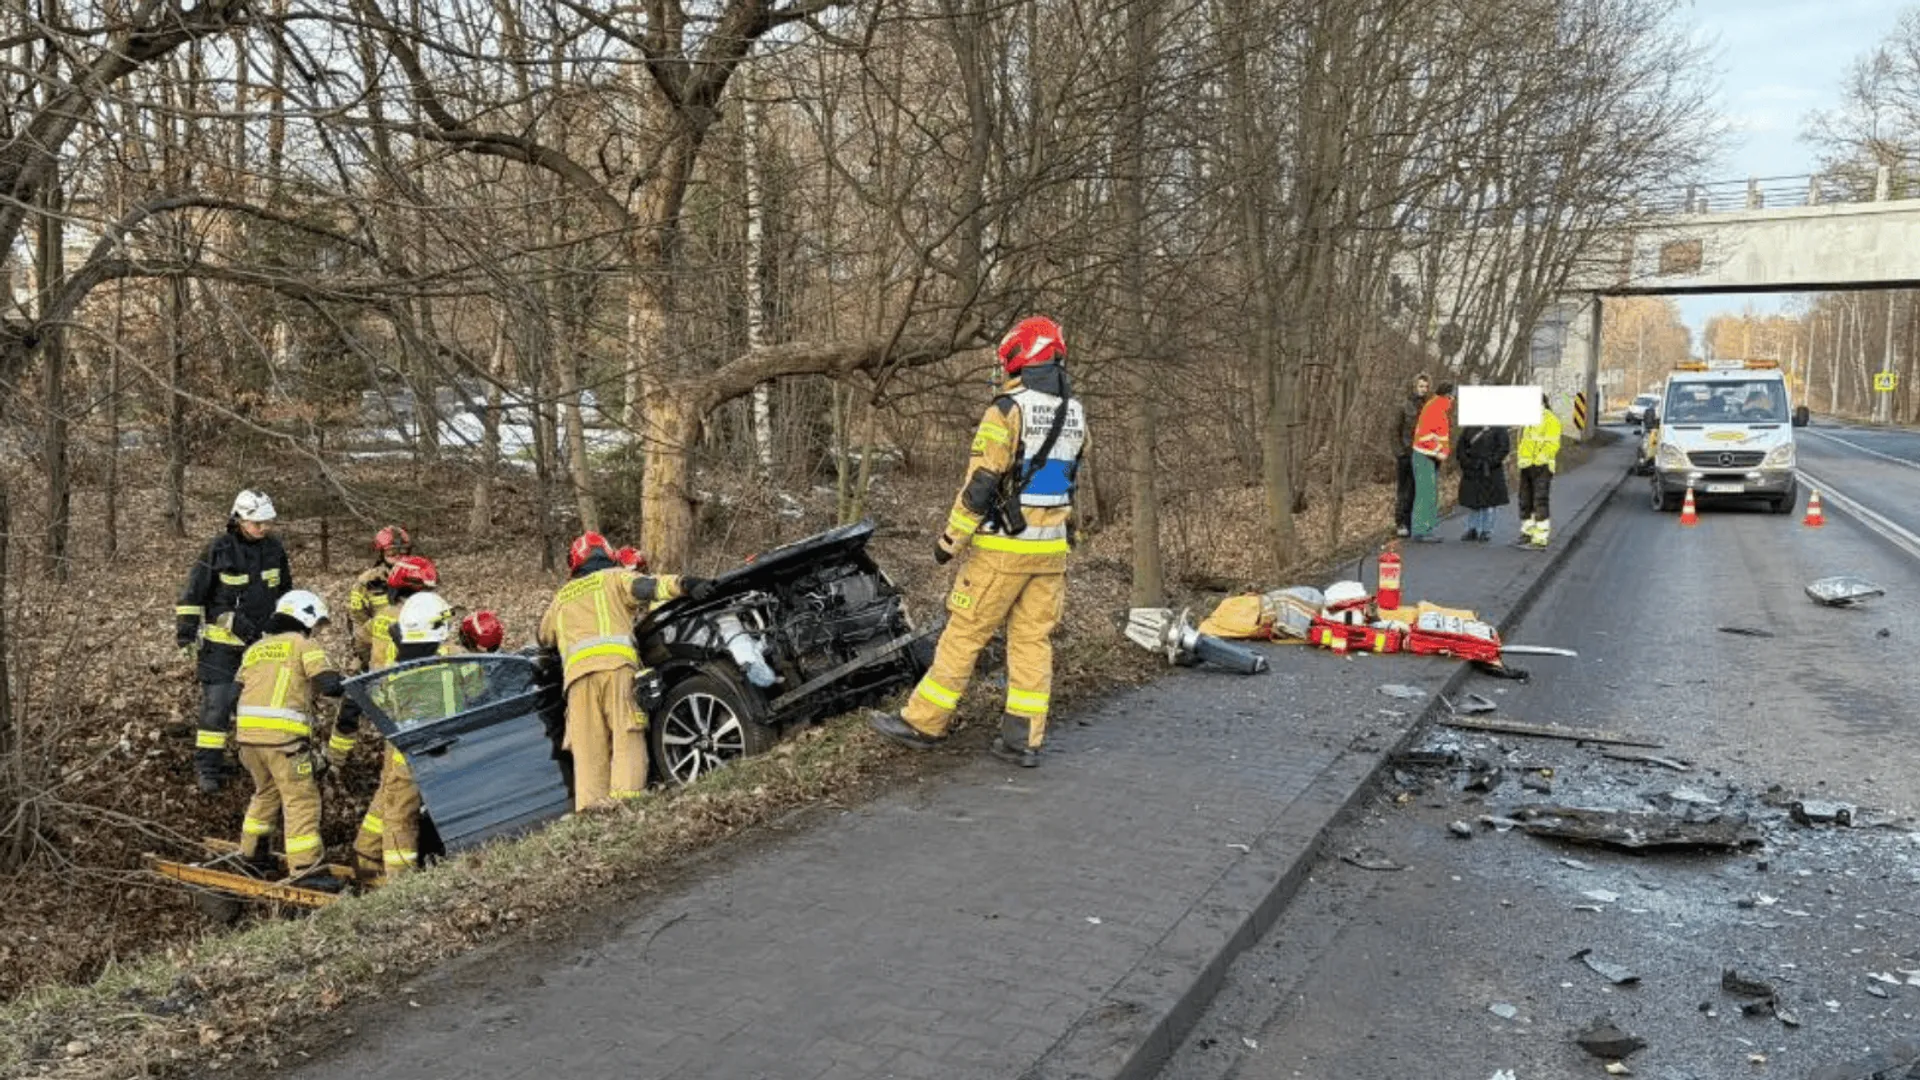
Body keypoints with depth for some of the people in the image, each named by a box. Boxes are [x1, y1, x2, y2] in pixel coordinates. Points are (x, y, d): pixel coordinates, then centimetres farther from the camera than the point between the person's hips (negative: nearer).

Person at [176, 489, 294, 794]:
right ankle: (208, 768, 5)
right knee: (217, 703, -3)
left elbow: (285, 590, 17)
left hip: (264, 640, 5)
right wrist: (185, 636, -7)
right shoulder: (218, 550, -12)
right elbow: (192, 594, -7)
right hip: (222, 643, -4)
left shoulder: (274, 548, 3)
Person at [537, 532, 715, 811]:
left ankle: (591, 805, -11)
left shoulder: (561, 597, 34)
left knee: (588, 746, 0)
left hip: (576, 670, 3)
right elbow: (647, 587, 0)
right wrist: (683, 585, -13)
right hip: (615, 662, -3)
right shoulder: (614, 578, 22)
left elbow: (544, 638, 46)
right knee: (627, 735, -9)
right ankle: (627, 796, -25)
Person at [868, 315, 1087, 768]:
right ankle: (1024, 739, 10)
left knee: (964, 632, 2)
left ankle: (923, 722, 11)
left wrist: (950, 539, -9)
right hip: (1053, 546, 6)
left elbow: (980, 483, -16)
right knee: (1033, 639, 9)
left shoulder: (1009, 410, -14)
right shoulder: (1075, 414, 8)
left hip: (1005, 547, -6)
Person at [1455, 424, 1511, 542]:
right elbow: (1461, 446, 12)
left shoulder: (1498, 428, -5)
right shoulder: (1469, 428, 7)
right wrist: (1465, 462, -2)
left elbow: (1505, 447, -8)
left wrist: (1490, 463, -16)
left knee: (1489, 501, 1)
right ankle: (1472, 530, 19)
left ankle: (1486, 531, 10)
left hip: (1490, 472, -4)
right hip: (1471, 470, 4)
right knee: (1471, 501, 9)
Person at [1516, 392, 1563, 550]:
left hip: (1542, 466, -8)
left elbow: (1552, 444, -16)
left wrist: (1538, 460, -25)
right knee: (1525, 501, 15)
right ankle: (1527, 533, 29)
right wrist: (1522, 458, 8)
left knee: (1540, 503, -9)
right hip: (1526, 466, 8)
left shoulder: (1551, 420, -8)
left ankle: (1540, 540, -9)